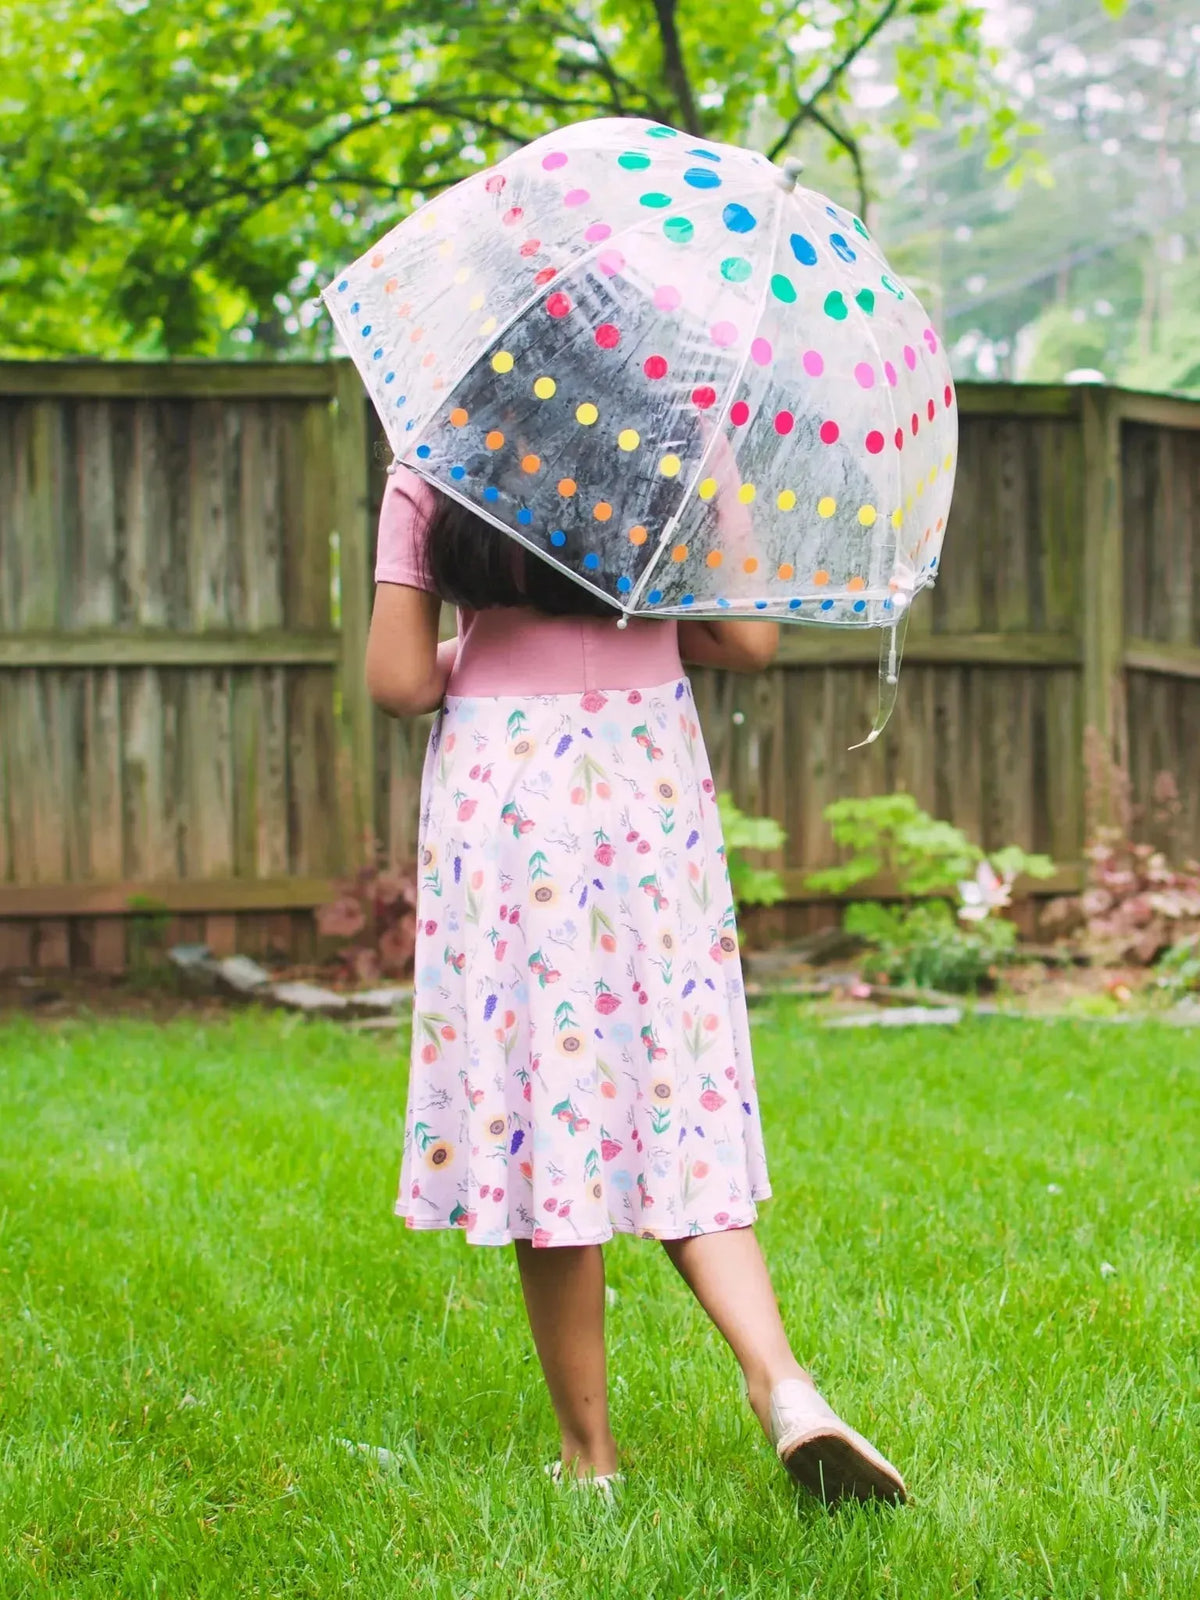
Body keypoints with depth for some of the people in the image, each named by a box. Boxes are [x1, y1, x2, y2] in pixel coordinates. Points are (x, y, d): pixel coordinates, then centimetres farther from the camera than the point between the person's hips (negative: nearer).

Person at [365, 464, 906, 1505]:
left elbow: (399, 682, -5)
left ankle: (589, 1451, 10)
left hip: (499, 800, -2)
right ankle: (781, 1380, -11)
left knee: (538, 1086, 4)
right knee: (677, 1111, 9)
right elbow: (752, 644, 0)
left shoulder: (425, 484, -3)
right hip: (650, 791, 2)